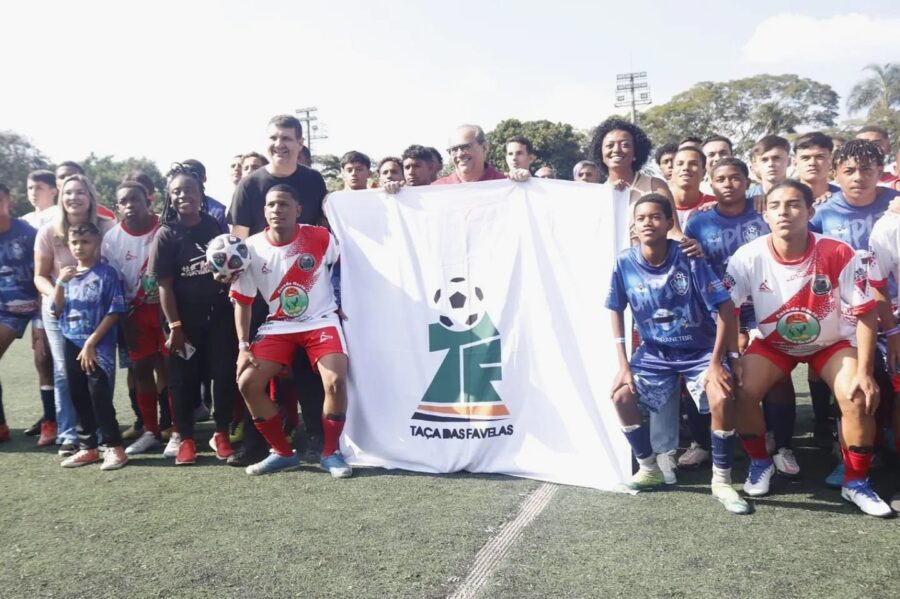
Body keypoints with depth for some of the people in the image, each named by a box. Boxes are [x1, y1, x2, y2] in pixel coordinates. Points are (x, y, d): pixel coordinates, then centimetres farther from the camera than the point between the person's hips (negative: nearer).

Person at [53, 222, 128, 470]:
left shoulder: (107, 273, -7)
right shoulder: (68, 274, 10)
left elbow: (114, 312, -11)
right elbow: (57, 311, 7)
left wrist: (91, 343, -13)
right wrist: (60, 283, -8)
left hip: (99, 346, -6)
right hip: (72, 345, 6)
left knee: (100, 397, -8)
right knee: (79, 399, 10)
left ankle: (114, 447, 2)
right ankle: (87, 448, 20)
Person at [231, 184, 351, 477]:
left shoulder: (320, 237, -13)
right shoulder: (251, 248, -8)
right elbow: (242, 301, 0)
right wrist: (243, 346, -6)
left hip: (321, 321, -2)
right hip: (279, 326, 3)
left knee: (335, 381, -24)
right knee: (247, 383, -10)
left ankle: (331, 452, 0)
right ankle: (283, 452, 8)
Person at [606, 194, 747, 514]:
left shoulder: (689, 258, -20)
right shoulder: (625, 262, -11)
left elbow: (725, 308, -17)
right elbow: (616, 311, 0)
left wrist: (716, 363, -21)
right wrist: (623, 364, -6)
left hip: (700, 350, -3)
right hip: (654, 351, 3)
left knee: (722, 399, -27)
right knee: (621, 395, -15)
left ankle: (722, 481, -5)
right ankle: (649, 469, 10)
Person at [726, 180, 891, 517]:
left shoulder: (838, 254, -26)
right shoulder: (749, 257, -24)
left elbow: (865, 313, -18)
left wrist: (864, 372, -21)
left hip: (831, 342, 0)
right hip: (773, 342, 1)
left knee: (858, 399, -22)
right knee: (743, 393, -20)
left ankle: (856, 482, 2)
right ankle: (760, 463, 8)